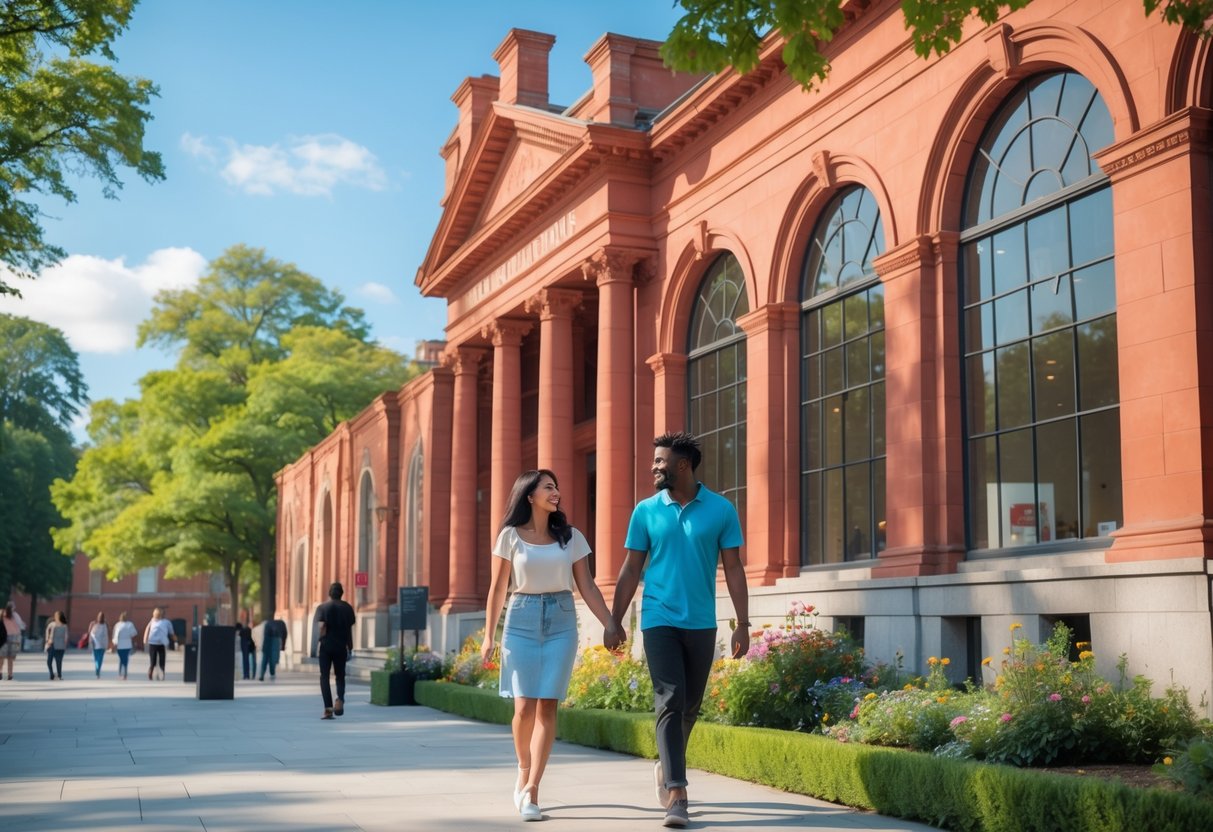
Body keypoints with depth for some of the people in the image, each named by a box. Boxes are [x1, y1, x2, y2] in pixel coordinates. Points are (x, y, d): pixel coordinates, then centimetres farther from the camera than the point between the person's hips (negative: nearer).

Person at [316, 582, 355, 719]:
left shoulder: (323, 607, -2)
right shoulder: (347, 608, 5)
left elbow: (322, 626, -13)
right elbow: (349, 629, 8)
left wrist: (320, 642, -4)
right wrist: (350, 647, 16)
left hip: (326, 646, -2)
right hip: (341, 646, 2)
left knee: (324, 677, 4)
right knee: (340, 676, 14)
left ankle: (328, 708, -4)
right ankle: (340, 699, -13)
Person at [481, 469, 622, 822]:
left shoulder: (571, 537, 5)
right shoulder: (510, 536, 2)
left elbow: (587, 587, 5)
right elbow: (497, 589, 4)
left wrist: (610, 624, -4)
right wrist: (488, 636, 2)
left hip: (561, 621, 1)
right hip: (522, 621, -1)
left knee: (547, 706, -5)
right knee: (524, 706, -5)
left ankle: (531, 790, -1)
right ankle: (524, 772, 23)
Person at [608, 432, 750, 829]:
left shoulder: (721, 510, -1)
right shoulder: (646, 511, 1)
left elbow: (733, 570, 1)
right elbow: (630, 571, 5)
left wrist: (742, 624, -4)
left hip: (702, 624, 1)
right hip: (660, 621, -1)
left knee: (690, 706, 13)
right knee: (670, 703, -11)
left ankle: (665, 766, 38)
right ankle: (676, 795, -12)